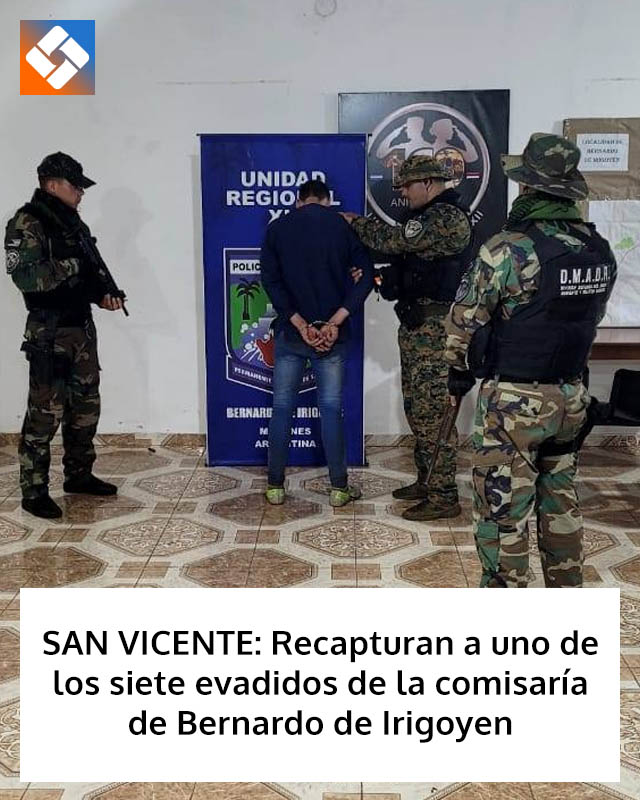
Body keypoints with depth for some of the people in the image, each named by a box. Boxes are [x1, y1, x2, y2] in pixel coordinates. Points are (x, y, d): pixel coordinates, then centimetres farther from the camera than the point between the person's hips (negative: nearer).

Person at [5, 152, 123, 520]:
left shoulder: (73, 222, 14)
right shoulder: (26, 224, -11)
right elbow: (26, 276, -23)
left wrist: (104, 294, 1)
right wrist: (70, 264, -18)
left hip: (83, 328, 8)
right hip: (49, 334, -8)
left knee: (86, 407, 14)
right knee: (45, 413, -5)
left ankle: (79, 475, 28)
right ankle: (34, 491, 5)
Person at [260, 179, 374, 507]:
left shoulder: (277, 228, 3)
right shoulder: (343, 226, 1)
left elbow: (271, 280, -7)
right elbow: (365, 276, -8)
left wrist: (300, 324, -12)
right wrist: (335, 323, -13)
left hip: (290, 333, 0)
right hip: (331, 335, 0)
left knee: (282, 409, 9)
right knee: (331, 409, 7)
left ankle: (275, 486, 15)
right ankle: (339, 488, 13)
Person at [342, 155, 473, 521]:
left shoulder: (445, 217, -15)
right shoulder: (433, 215, 19)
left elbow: (394, 240, -17)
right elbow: (404, 250, 21)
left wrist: (356, 221, 0)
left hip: (433, 327, -11)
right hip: (418, 324, 11)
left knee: (432, 410, -8)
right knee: (417, 406, 16)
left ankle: (444, 497, -1)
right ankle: (427, 481, 27)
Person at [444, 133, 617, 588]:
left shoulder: (508, 248, -18)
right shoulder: (600, 251, 1)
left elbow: (464, 325, -11)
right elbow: (592, 320, 12)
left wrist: (458, 378, 6)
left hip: (513, 401, -6)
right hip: (571, 397, 7)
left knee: (504, 514, 3)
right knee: (561, 504, 20)